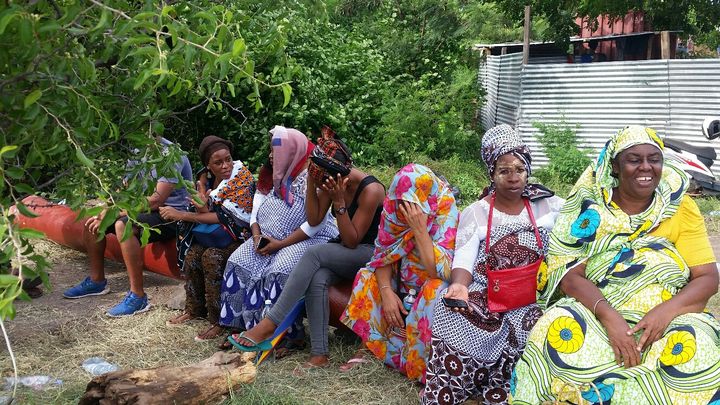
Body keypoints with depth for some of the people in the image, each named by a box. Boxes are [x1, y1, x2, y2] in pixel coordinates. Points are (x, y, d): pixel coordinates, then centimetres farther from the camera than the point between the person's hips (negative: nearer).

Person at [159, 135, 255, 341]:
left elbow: (225, 217, -20)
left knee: (212, 256, -31)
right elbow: (204, 212, 3)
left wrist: (181, 215, -20)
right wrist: (202, 206, -23)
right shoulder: (206, 177, 4)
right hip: (215, 234, 6)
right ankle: (194, 309, -1)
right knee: (192, 254, -21)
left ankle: (218, 320, -22)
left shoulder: (243, 177, -15)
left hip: (239, 235, -6)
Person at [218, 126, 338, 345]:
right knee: (238, 262, -12)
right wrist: (257, 235, -5)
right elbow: (256, 211, 15)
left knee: (278, 272, -32)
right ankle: (240, 324, -6)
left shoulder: (310, 178, -15)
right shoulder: (272, 177, 11)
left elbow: (315, 223, -21)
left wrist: (280, 244, -20)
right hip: (269, 238, 8)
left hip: (309, 239, -8)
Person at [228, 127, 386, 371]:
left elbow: (352, 241, -19)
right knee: (317, 279, -30)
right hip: (344, 256, 6)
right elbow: (314, 220, 0)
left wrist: (339, 201, -28)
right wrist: (311, 185, -12)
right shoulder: (330, 182, 0)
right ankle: (319, 354, -32)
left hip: (370, 253, -6)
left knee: (314, 254, -30)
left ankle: (271, 323, -29)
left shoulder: (370, 190, -21)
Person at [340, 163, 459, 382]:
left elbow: (439, 271, -29)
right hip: (402, 288, 5)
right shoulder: (394, 209, -10)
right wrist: (386, 291, -20)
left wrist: (419, 229, -34)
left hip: (433, 288, -5)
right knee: (367, 279, -12)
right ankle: (373, 347, -2)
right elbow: (382, 254, -5)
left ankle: (423, 365, -20)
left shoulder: (446, 214, -22)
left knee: (436, 291, -35)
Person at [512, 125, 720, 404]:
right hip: (598, 311, -1)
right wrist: (609, 316, -27)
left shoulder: (681, 208, 3)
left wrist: (665, 311, -22)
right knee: (562, 333, -31)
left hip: (667, 315, 1)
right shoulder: (591, 209, 1)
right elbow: (570, 276, -8)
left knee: (696, 351, -30)